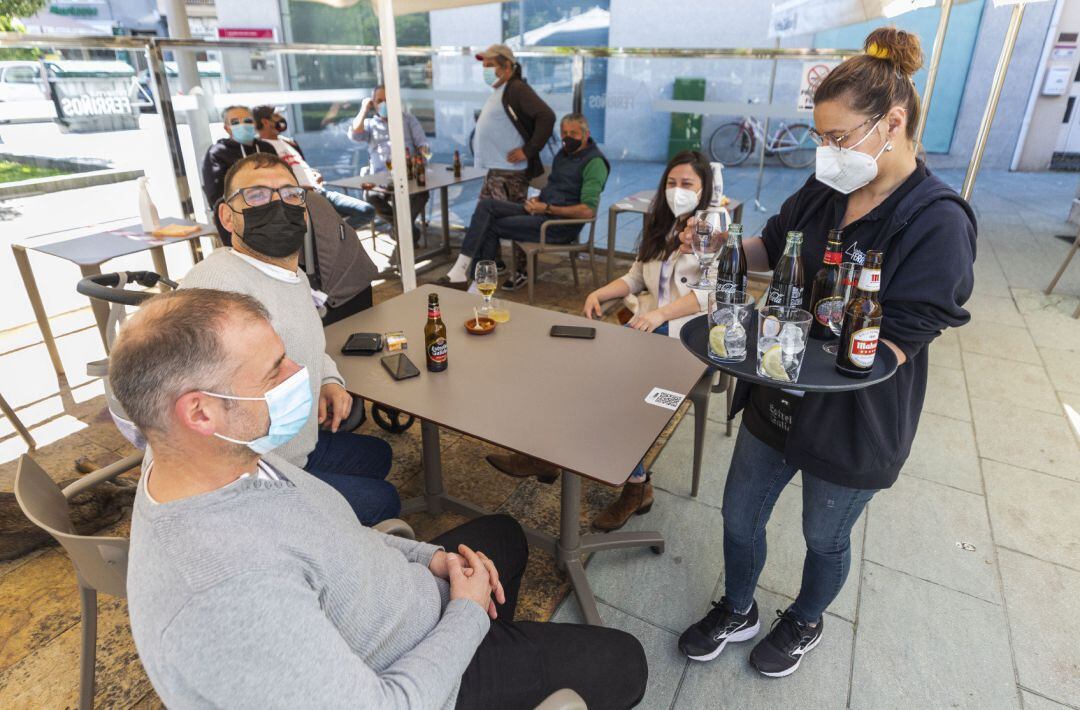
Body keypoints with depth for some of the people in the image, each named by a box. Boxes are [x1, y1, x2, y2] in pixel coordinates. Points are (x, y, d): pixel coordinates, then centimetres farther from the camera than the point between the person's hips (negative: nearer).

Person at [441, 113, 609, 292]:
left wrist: (547, 208, -18)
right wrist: (537, 200, 5)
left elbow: (588, 211, -20)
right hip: (541, 211, 9)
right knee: (486, 206, -8)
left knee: (492, 225, -12)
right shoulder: (563, 154, 17)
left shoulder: (594, 162, -11)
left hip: (561, 224, -9)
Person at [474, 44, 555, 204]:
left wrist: (529, 151, -21)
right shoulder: (498, 91, 17)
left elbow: (547, 116, -22)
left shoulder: (518, 89, -12)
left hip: (509, 172, -10)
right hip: (494, 170, 10)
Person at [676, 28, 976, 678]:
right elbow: (773, 249, 12)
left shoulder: (938, 222, -21)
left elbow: (896, 346, -23)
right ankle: (737, 612, 46)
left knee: (825, 538, 20)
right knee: (739, 517, 18)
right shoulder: (824, 193, -3)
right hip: (776, 403, 6)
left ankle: (805, 623, 51)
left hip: (853, 422, -5)